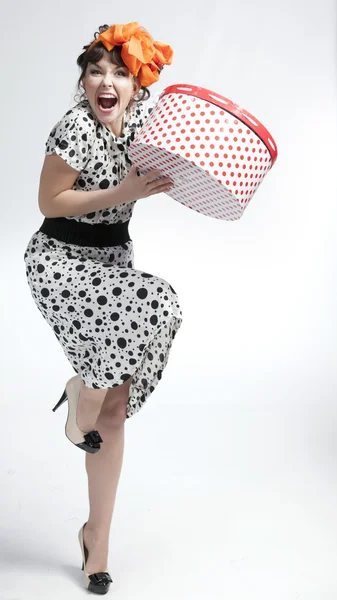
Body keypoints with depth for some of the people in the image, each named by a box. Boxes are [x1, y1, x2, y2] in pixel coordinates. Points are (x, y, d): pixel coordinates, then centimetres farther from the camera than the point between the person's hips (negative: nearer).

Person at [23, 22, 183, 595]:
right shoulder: (75, 128, -20)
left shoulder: (145, 112, -2)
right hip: (59, 261, -6)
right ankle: (80, 394, -5)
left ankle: (97, 534, 17)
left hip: (113, 260, 6)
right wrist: (123, 193, -24)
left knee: (114, 408, 3)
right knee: (154, 305, -33)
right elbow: (49, 203, -15)